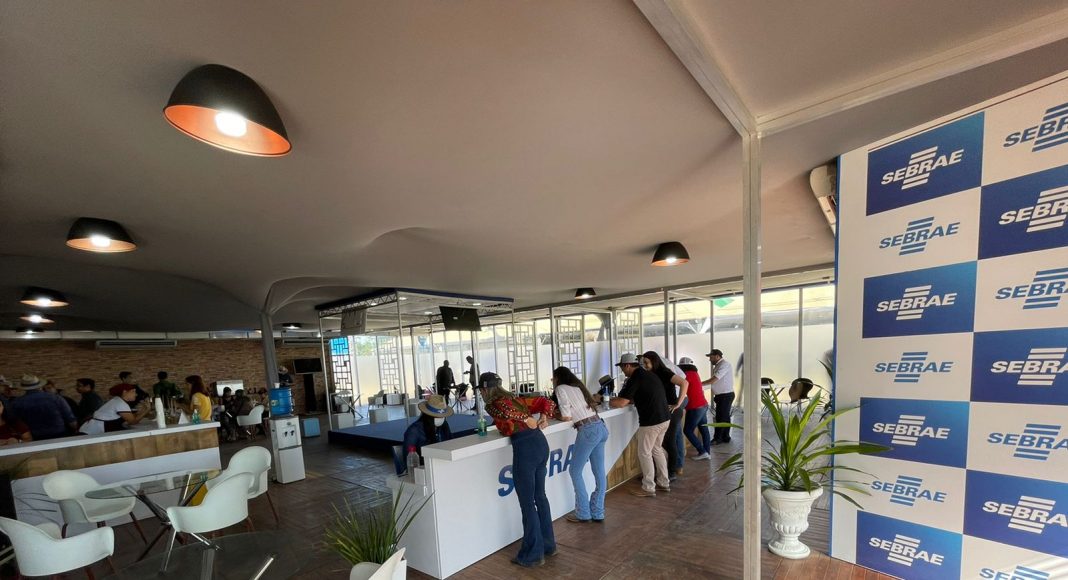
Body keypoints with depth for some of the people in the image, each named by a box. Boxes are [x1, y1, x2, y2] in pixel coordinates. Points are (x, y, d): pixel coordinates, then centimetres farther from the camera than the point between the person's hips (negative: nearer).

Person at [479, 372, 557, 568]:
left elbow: (508, 429, -20)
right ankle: (548, 545, 35)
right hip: (541, 443, 8)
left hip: (525, 449, -8)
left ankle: (532, 555, 20)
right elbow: (545, 402, 22)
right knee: (540, 496, 21)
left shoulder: (493, 405, -2)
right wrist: (543, 418, 9)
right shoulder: (515, 398, 20)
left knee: (527, 504, 7)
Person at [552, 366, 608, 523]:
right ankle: (597, 513, 21)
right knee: (599, 473, 12)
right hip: (601, 427, 8)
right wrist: (561, 412, 16)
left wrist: (556, 415, 12)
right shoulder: (578, 386, 21)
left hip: (588, 431, -8)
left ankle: (583, 514, 13)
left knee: (575, 471, 6)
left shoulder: (561, 388, -2)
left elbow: (567, 417, -6)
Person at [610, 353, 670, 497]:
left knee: (644, 453, 5)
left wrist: (609, 402, -2)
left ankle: (648, 489, 14)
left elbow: (621, 402, -20)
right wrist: (630, 400, 17)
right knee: (656, 449, 22)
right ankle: (664, 483, 30)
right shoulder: (649, 375, 12)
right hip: (665, 418, 9)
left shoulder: (635, 379, -15)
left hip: (651, 421, -9)